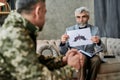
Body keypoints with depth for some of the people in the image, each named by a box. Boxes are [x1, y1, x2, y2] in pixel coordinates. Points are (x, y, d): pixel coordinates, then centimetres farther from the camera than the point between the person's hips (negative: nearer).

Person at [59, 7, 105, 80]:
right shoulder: (69, 30, 1)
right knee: (82, 57, -33)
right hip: (75, 58, -1)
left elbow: (100, 49, -3)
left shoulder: (95, 29, 4)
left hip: (90, 58, 1)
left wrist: (98, 42, -26)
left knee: (96, 59, -31)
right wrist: (63, 43, -24)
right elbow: (63, 52, -2)